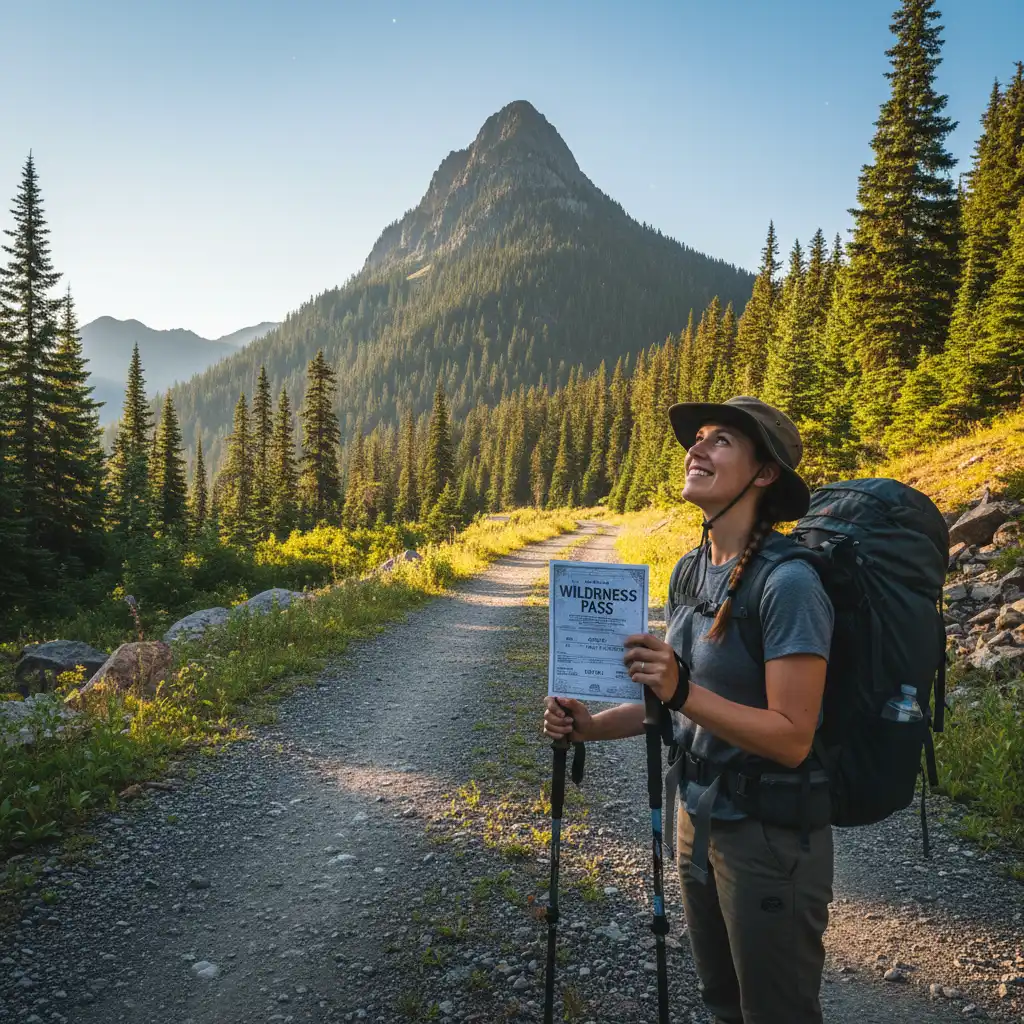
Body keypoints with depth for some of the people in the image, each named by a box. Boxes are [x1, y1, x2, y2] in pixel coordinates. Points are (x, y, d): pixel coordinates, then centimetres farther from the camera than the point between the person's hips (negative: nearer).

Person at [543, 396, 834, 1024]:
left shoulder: (787, 582, -23)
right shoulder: (690, 571, 2)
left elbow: (791, 739, -24)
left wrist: (683, 691, -33)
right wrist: (592, 726, -4)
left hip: (772, 835, -8)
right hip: (700, 818, 8)